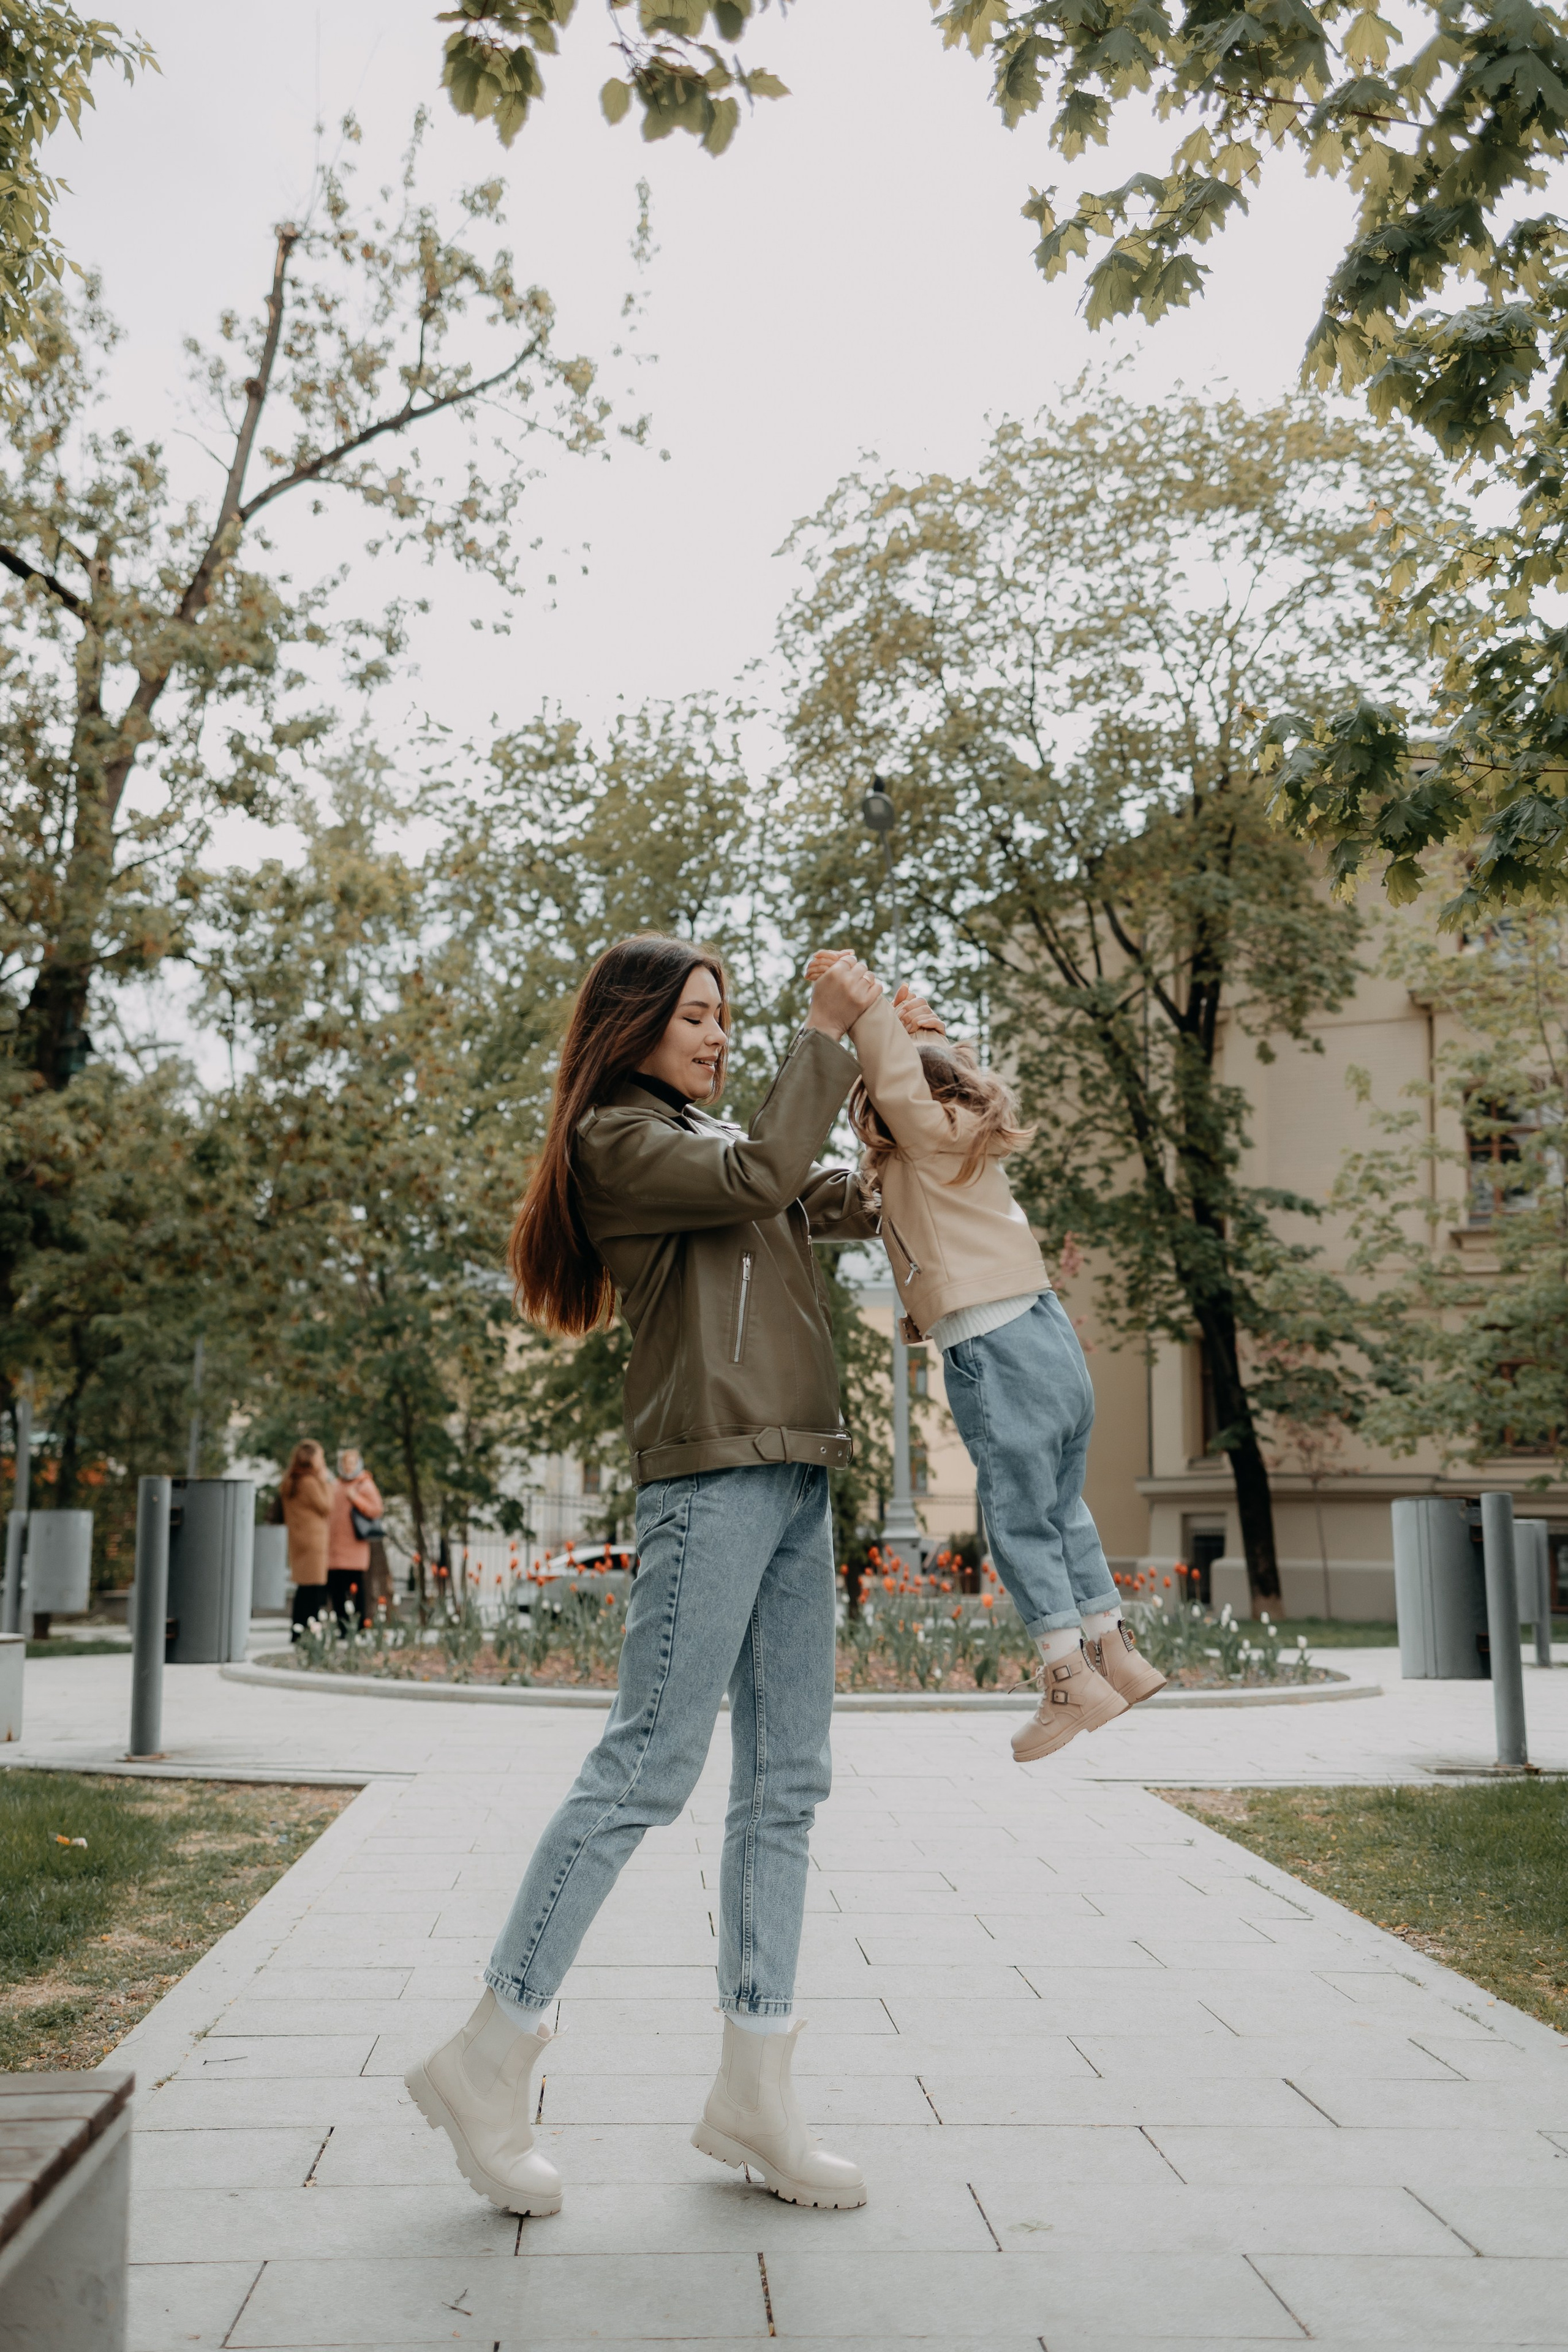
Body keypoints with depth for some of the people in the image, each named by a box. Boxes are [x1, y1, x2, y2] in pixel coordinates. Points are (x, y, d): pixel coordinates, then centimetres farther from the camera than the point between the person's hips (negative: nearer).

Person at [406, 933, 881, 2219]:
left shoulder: (713, 1133, 25)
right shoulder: (616, 1138, -1)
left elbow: (839, 1199, 25)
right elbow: (761, 1177, -15)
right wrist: (826, 1035, -8)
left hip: (797, 1475, 9)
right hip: (712, 1473, -9)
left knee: (787, 1786, 6)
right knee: (648, 1766, -9)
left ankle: (755, 2092, 13)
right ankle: (490, 2058, 4)